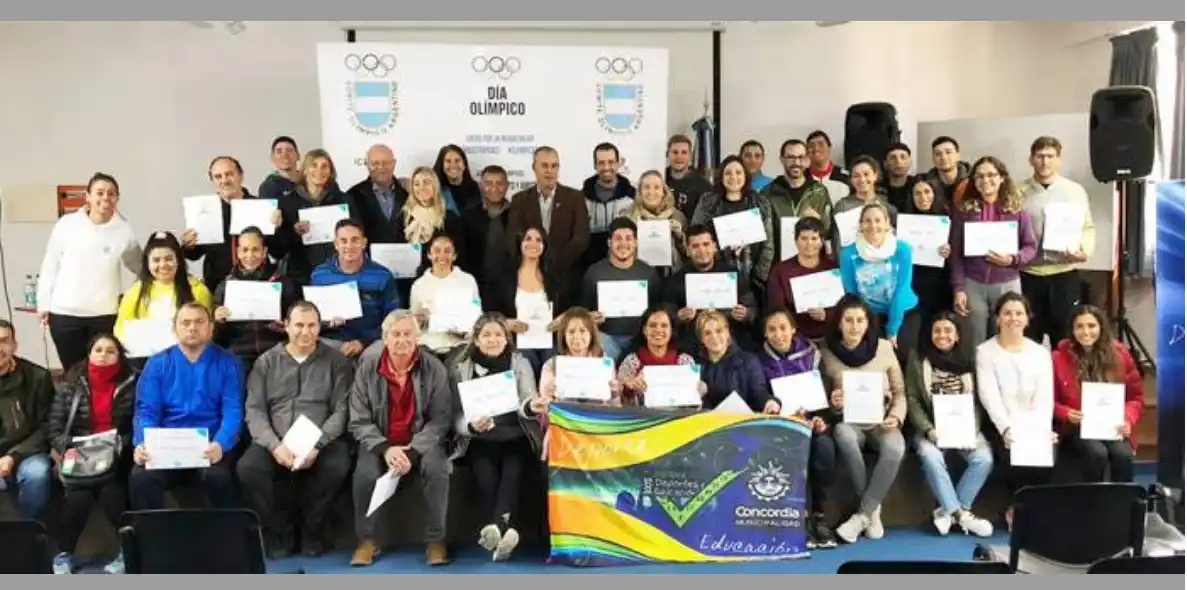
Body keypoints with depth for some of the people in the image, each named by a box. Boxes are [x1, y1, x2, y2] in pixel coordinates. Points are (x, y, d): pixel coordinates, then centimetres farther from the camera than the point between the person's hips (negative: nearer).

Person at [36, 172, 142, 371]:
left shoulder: (124, 230, -1)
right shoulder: (66, 224, -1)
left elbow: (141, 266, 11)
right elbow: (50, 265, 6)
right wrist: (43, 303, 7)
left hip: (105, 315, 0)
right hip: (65, 314, 0)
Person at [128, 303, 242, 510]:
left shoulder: (227, 363, 7)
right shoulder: (157, 363, 12)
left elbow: (233, 411, -4)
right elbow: (146, 411, 2)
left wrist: (220, 444, -25)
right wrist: (142, 444, -20)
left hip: (209, 447, -1)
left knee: (219, 477, -33)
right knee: (140, 477, -30)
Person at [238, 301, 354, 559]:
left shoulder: (336, 361, 7)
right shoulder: (266, 362, 12)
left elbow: (342, 410, -1)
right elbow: (254, 411, 3)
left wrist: (317, 445, -17)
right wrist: (275, 445, -15)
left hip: (322, 441, -2)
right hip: (275, 442, 2)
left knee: (336, 468, -33)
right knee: (247, 468, -28)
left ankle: (312, 531, -5)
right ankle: (280, 529, -2)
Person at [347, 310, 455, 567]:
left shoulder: (434, 368, -10)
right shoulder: (367, 369, -8)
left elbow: (440, 419, -11)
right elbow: (359, 421, -6)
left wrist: (412, 451, -23)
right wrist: (385, 449, -22)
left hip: (421, 441, -1)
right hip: (379, 442, 1)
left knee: (437, 469, -29)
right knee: (365, 473, -27)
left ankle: (436, 541, -11)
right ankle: (366, 541, -4)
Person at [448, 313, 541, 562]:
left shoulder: (521, 364, 11)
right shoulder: (460, 369, 8)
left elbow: (529, 403, -2)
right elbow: (456, 418, 1)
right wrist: (471, 426, -22)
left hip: (516, 438, 0)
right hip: (480, 441, 0)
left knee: (511, 472, -31)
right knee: (486, 474, -31)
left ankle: (495, 526, -47)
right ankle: (506, 530, -41)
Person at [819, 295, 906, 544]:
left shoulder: (884, 348, 0)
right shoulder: (827, 353, -2)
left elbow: (900, 393, 6)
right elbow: (822, 400, 6)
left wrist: (896, 416, -13)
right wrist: (833, 404, -17)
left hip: (881, 422, 0)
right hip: (848, 423, 0)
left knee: (895, 448, -34)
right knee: (843, 435, -37)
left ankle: (862, 514, -20)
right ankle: (873, 509, -21)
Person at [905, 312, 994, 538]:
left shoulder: (968, 360, 9)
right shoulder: (917, 358, 4)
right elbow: (912, 400, 0)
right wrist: (928, 429, -14)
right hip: (931, 429, -2)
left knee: (984, 459, -26)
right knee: (930, 457, -33)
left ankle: (948, 511, -14)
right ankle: (960, 513, -22)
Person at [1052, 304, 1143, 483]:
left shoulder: (1120, 354, 4)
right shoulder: (1059, 358, -2)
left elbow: (1135, 397, 10)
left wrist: (1128, 420, -9)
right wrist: (1067, 414, -15)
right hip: (1076, 429, -2)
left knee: (1123, 455, -28)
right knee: (1097, 454, -31)